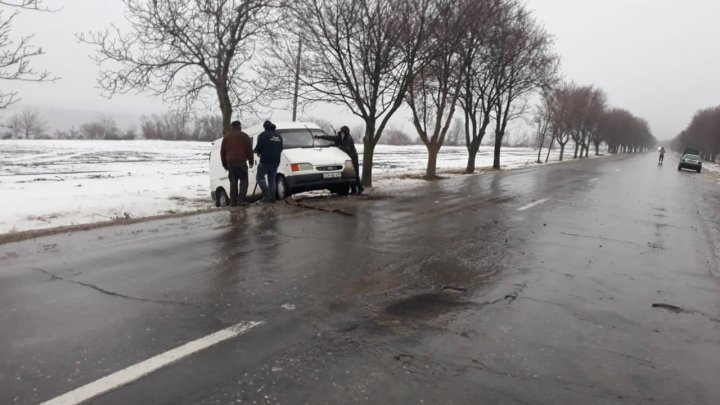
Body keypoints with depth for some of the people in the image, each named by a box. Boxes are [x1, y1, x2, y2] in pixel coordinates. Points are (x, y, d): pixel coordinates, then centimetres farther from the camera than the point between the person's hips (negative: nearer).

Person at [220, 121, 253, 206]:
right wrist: (251, 162, 8)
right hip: (241, 162, -4)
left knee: (233, 182, 9)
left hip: (230, 163, 4)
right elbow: (249, 150, 0)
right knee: (243, 181, 0)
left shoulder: (226, 137, 15)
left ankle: (233, 201, 5)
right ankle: (241, 200, -11)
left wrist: (225, 164, 20)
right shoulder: (244, 136, 4)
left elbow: (222, 152, 15)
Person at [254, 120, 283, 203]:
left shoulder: (263, 135, -5)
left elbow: (258, 147, -10)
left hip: (265, 161, -6)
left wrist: (258, 152, 10)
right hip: (276, 161, 6)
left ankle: (267, 194, -6)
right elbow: (281, 149, 17)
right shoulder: (278, 136, 16)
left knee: (260, 177, 6)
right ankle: (272, 197, 7)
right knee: (272, 179, 12)